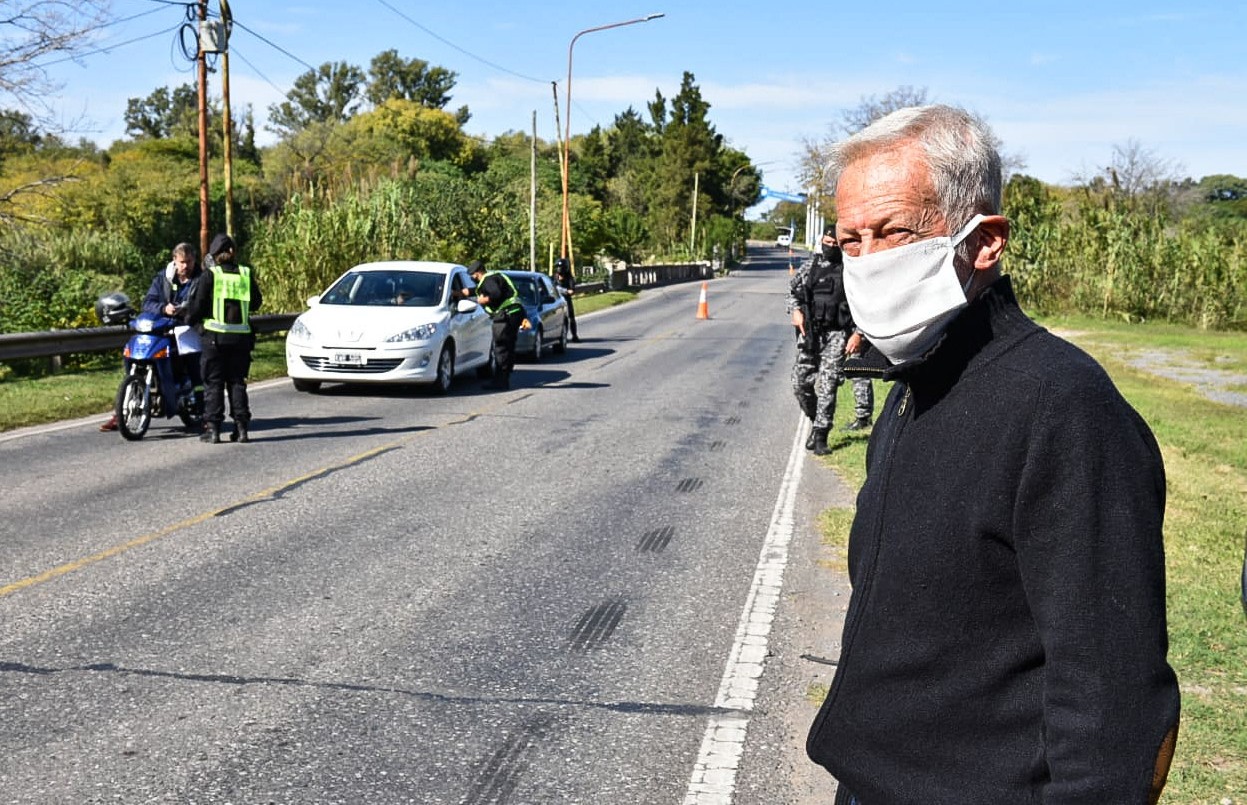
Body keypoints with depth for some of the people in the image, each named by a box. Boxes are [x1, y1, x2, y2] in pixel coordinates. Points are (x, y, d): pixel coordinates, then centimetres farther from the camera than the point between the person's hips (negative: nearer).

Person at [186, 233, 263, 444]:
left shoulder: (209, 276, -5)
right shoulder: (246, 275, 4)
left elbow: (197, 306, -5)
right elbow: (256, 302, 14)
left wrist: (192, 320, 14)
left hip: (215, 336, -3)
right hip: (241, 337, 3)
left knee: (213, 383, 3)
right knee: (237, 381, 11)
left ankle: (213, 428, 0)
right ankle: (241, 426, 6)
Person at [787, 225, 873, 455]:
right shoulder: (809, 266, 9)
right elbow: (792, 291, 20)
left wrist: (858, 333, -8)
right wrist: (795, 311, 1)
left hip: (837, 334, -3)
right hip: (809, 332, 3)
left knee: (827, 385, -9)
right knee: (800, 383, 2)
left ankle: (820, 435, -3)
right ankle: (815, 421, 26)